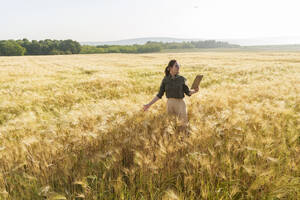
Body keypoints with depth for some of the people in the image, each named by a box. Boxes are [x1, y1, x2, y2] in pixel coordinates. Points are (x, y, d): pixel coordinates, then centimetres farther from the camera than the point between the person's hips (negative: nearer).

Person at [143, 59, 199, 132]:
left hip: (180, 104, 0)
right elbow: (159, 94, 3)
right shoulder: (165, 80, 0)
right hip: (170, 104, 1)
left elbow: (188, 92, 4)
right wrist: (149, 104, -2)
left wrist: (195, 91, -17)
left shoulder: (181, 79, 0)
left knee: (183, 126, -1)